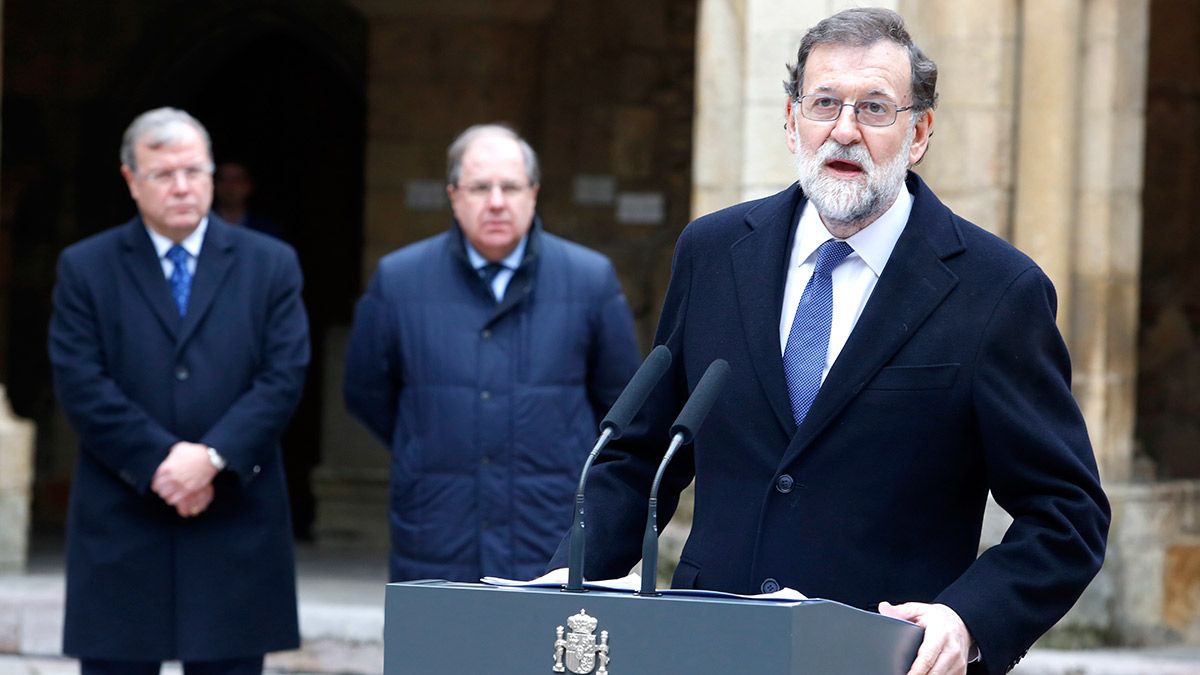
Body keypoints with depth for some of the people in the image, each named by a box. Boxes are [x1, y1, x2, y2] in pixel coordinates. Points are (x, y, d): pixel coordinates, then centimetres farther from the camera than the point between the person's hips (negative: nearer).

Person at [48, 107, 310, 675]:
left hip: (236, 526, 1)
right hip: (120, 526, -1)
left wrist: (213, 458, -15)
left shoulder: (270, 265, 8)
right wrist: (159, 462, -15)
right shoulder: (85, 269, 6)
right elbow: (80, 384, -4)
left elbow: (284, 377, -1)